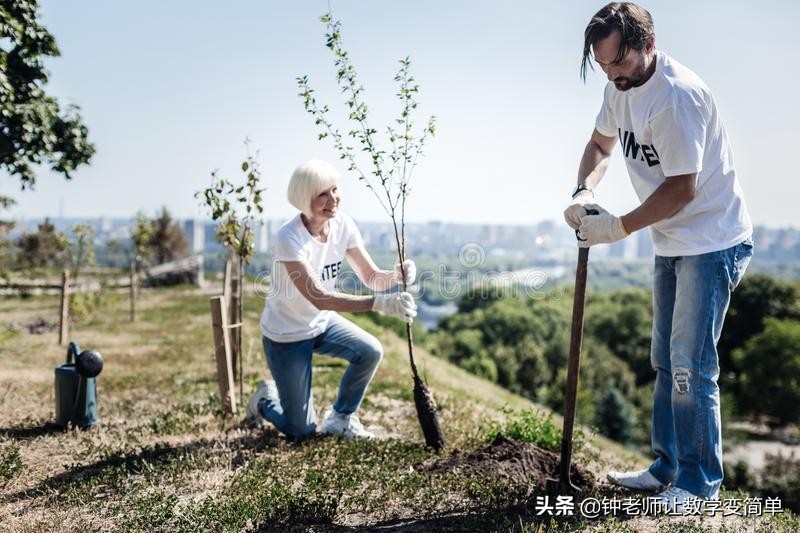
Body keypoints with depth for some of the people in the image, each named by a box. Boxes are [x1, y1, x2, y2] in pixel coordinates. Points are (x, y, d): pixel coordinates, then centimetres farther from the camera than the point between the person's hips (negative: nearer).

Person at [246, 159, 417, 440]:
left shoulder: (342, 224, -12)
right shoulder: (289, 238, -30)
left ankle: (340, 418, 5)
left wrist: (396, 274, -34)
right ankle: (265, 399, 33)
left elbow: (372, 277, -10)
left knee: (371, 351, -23)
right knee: (301, 431, -2)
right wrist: (380, 303, -48)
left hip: (322, 322, 6)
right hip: (285, 335, -5)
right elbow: (320, 298, -38)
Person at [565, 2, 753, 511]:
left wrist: (618, 228, -19)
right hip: (671, 243, 9)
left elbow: (681, 188, -25)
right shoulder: (620, 87, 3)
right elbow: (601, 144, 16)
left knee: (690, 367, -8)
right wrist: (584, 193, -3)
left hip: (712, 241, -9)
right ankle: (668, 468, 27)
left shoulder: (677, 95, -25)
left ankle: (699, 482, 7)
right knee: (665, 361, 14)